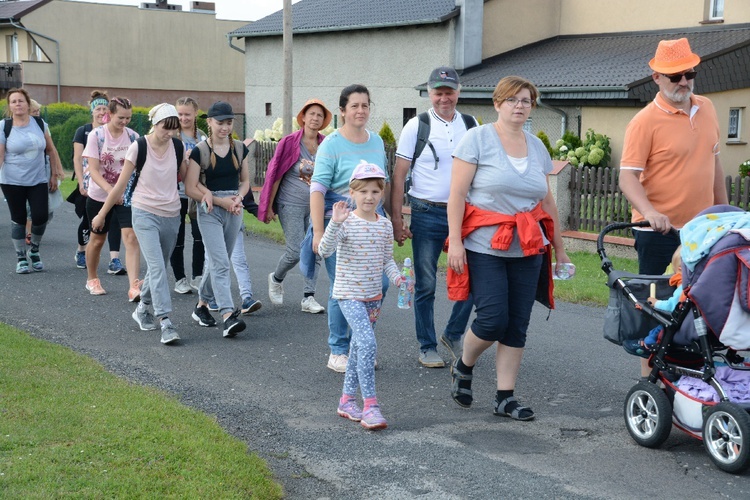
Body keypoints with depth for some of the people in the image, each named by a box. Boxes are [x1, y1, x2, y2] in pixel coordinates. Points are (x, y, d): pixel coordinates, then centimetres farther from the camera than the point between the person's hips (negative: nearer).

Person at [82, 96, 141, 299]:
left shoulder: (133, 136, -4)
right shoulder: (96, 135, -11)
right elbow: (93, 170, -17)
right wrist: (110, 189, -33)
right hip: (99, 196, -1)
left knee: (131, 237, -16)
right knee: (97, 239, 15)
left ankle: (134, 287, -21)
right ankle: (92, 279, 38)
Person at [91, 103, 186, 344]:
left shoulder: (178, 146, 1)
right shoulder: (138, 147, -9)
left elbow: (183, 176, 15)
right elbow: (121, 184, -2)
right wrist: (101, 214, 3)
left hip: (171, 215, 4)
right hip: (145, 213, -4)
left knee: (158, 268, 13)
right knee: (157, 267, -16)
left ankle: (142, 309, 36)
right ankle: (165, 323, -20)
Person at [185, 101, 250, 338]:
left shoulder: (239, 148, 7)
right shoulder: (199, 151, -6)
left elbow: (245, 180, 16)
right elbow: (191, 188, -7)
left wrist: (238, 198, -5)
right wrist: (221, 201, -13)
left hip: (234, 211, 5)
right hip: (210, 211, -5)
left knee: (218, 262, 13)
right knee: (220, 263, -14)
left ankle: (201, 305, 31)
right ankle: (228, 315, -20)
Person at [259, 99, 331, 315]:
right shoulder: (290, 143, -9)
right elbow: (275, 175, -6)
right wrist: (269, 207, -6)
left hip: (317, 205, 4)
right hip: (291, 205, -4)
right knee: (295, 252, -6)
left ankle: (308, 298, 10)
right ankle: (276, 279, 25)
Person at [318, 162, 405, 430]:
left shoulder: (385, 225, 5)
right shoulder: (346, 222, -13)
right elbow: (324, 251, -24)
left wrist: (397, 277, -4)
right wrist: (335, 222, -36)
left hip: (373, 295, 7)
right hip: (349, 294, -7)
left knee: (359, 347, 15)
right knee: (367, 344, -21)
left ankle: (347, 400, 29)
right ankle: (370, 404, -15)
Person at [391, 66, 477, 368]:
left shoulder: (471, 125, 8)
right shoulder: (416, 126, -2)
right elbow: (399, 176, -2)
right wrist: (396, 221, -7)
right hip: (427, 215, -3)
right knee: (425, 286, 5)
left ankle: (453, 335, 23)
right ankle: (427, 347, 17)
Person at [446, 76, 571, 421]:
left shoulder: (537, 146, 12)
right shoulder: (478, 138, -4)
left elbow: (547, 201, 17)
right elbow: (457, 193, -8)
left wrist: (559, 248, 17)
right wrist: (455, 241, -15)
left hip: (528, 249, 5)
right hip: (484, 247, -5)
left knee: (517, 326, 4)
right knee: (493, 320, -10)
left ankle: (506, 397, 14)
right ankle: (463, 367, 20)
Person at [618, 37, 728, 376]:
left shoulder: (706, 109, 9)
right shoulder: (645, 121, -12)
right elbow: (627, 176, -17)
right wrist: (649, 211, -34)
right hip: (660, 232, -6)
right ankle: (649, 379, 13)